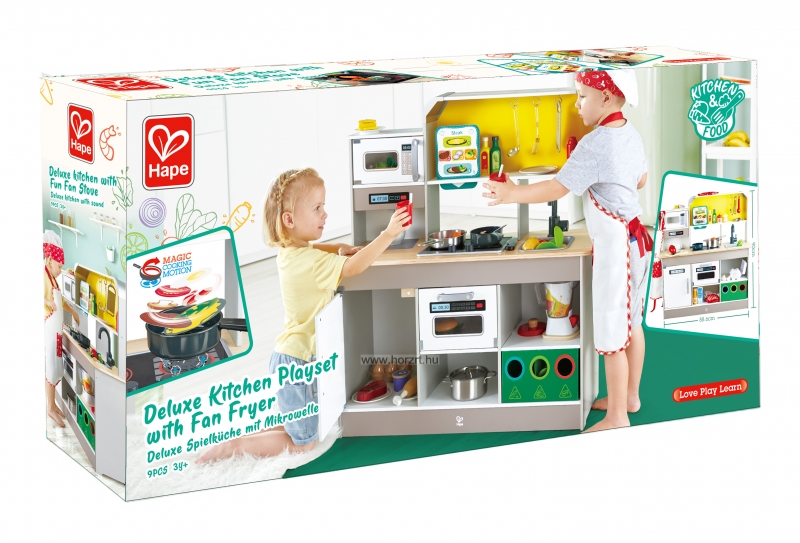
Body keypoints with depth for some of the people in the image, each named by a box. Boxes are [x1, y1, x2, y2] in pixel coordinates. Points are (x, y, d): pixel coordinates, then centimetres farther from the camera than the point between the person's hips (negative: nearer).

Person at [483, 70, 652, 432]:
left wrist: (511, 194, -14)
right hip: (635, 236, 10)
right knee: (631, 323, 20)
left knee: (612, 334, -2)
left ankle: (617, 417, 5)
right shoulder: (631, 136, 6)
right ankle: (629, 396, 33)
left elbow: (557, 189, -22)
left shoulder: (595, 144, -22)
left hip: (615, 246, -10)